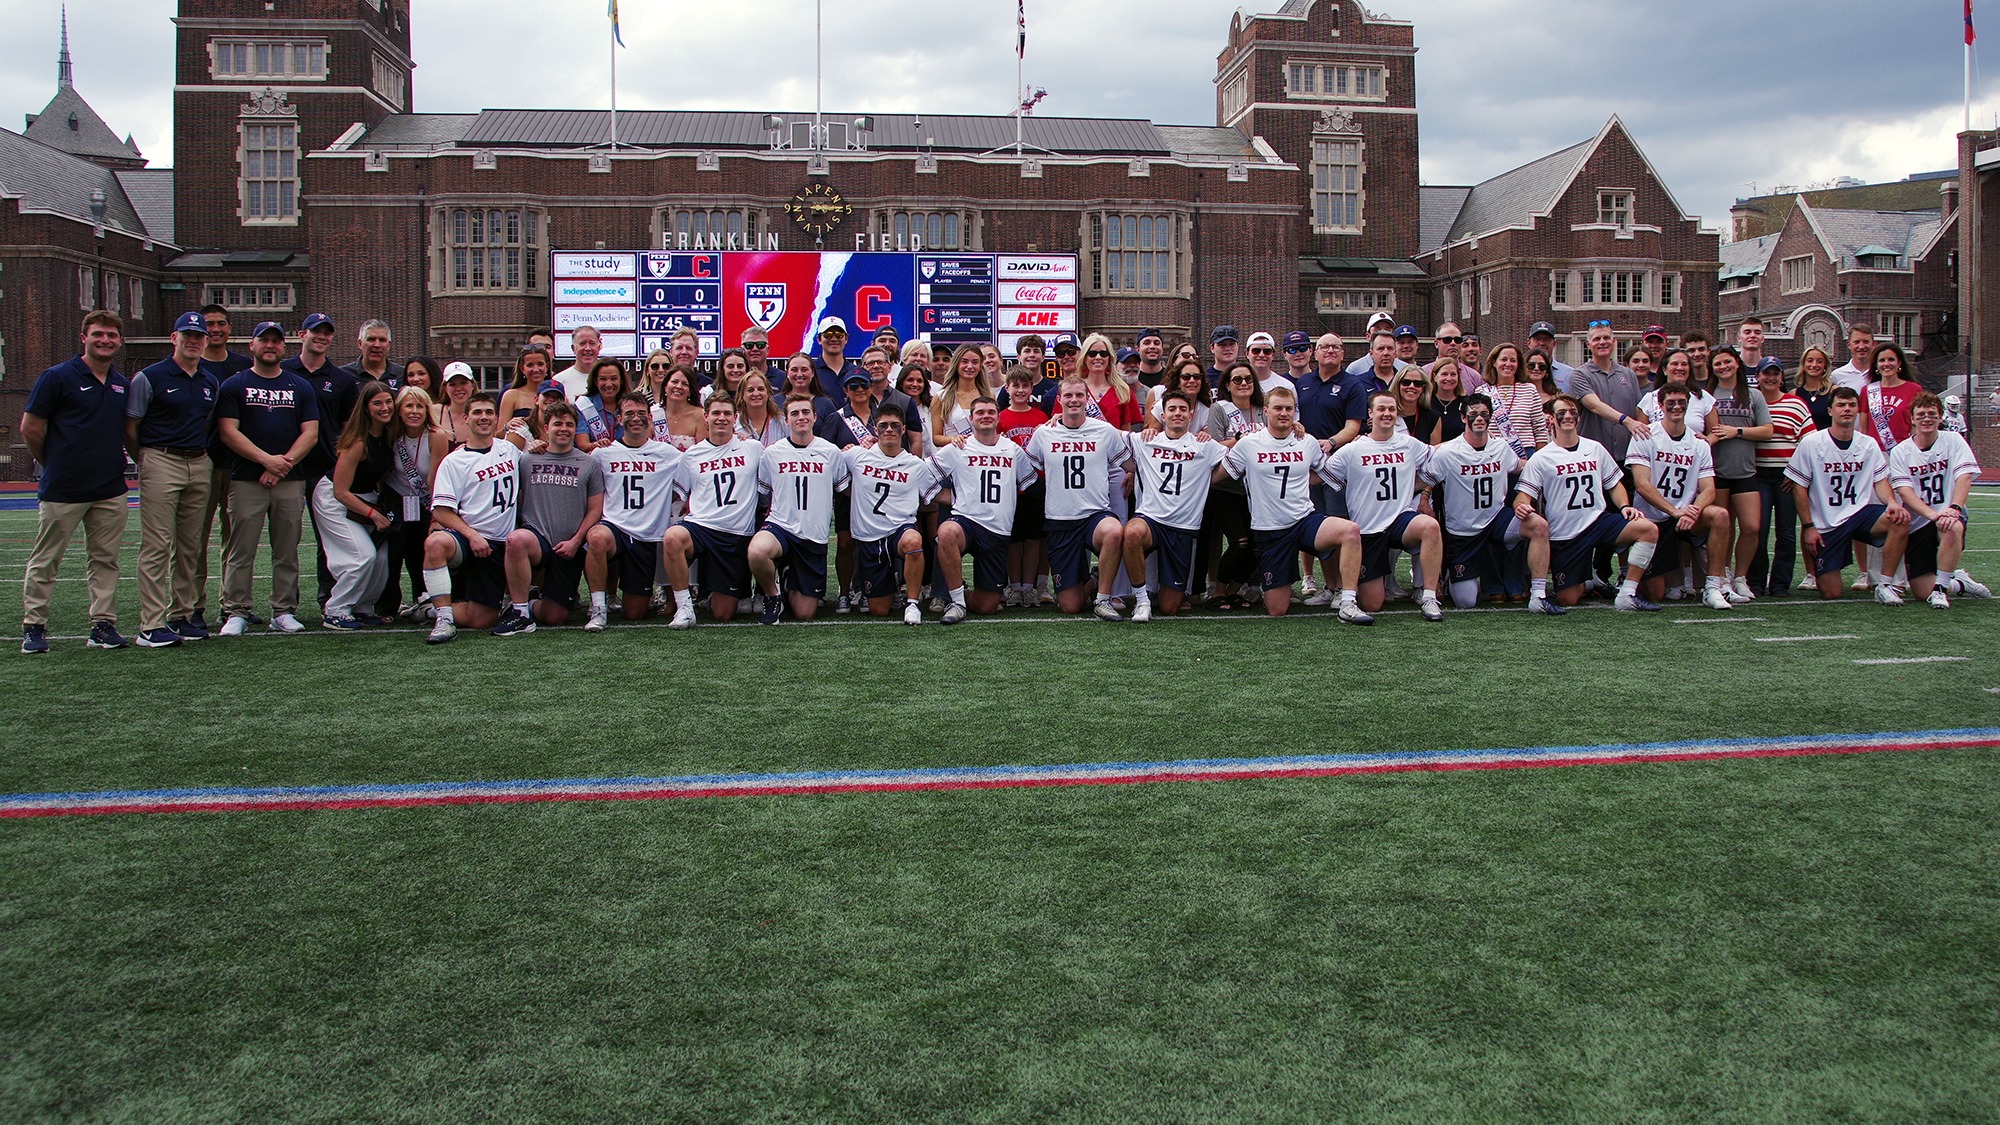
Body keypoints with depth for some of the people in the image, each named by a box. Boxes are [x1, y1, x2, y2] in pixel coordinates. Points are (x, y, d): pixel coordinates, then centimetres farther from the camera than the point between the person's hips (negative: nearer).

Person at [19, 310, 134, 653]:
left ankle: (103, 624, 13)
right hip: (62, 490, -5)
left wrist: (114, 460, 10)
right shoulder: (56, 377, -6)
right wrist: (54, 465, 6)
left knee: (105, 560, 7)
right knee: (45, 561, 4)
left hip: (111, 489, 5)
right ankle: (33, 626, 12)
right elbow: (30, 429, -4)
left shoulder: (124, 384, 10)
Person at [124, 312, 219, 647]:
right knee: (157, 546, -7)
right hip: (161, 464, -6)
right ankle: (151, 626, -7)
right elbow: (129, 427, -2)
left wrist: (201, 454, 12)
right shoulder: (150, 378, -3)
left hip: (199, 465, 6)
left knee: (191, 547, 9)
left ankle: (183, 616, 17)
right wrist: (145, 462, 1)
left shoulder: (211, 383, 14)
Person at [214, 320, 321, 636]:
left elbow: (310, 433, 6)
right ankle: (236, 612, 2)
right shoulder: (233, 385, 8)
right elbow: (227, 432, -2)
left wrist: (284, 464, -8)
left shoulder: (301, 387, 14)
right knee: (240, 551, -3)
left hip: (291, 480, 2)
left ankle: (284, 611, 9)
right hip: (246, 480, -2)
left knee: (287, 551, 3)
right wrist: (266, 459, -12)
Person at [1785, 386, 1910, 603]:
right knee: (1830, 593, -8)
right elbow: (1799, 487, -3)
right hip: (1825, 525, -3)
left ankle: (1885, 585, -15)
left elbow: (1880, 481, 8)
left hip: (1860, 513, 3)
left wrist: (1892, 502, -16)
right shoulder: (1811, 443, -5)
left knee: (1900, 520, -30)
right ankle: (1816, 570, 30)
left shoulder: (1869, 444, 5)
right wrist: (1808, 527, -8)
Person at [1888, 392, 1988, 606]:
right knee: (1921, 592, -6)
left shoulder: (1953, 441, 2)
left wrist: (1954, 509, -29)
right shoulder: (1900, 452, 1)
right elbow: (1904, 492, -11)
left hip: (1948, 516, -1)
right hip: (1916, 525, 1)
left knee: (1952, 528, -40)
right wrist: (1932, 514, -28)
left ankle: (1940, 588, -20)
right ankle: (1957, 583, 30)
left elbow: (1965, 476, -11)